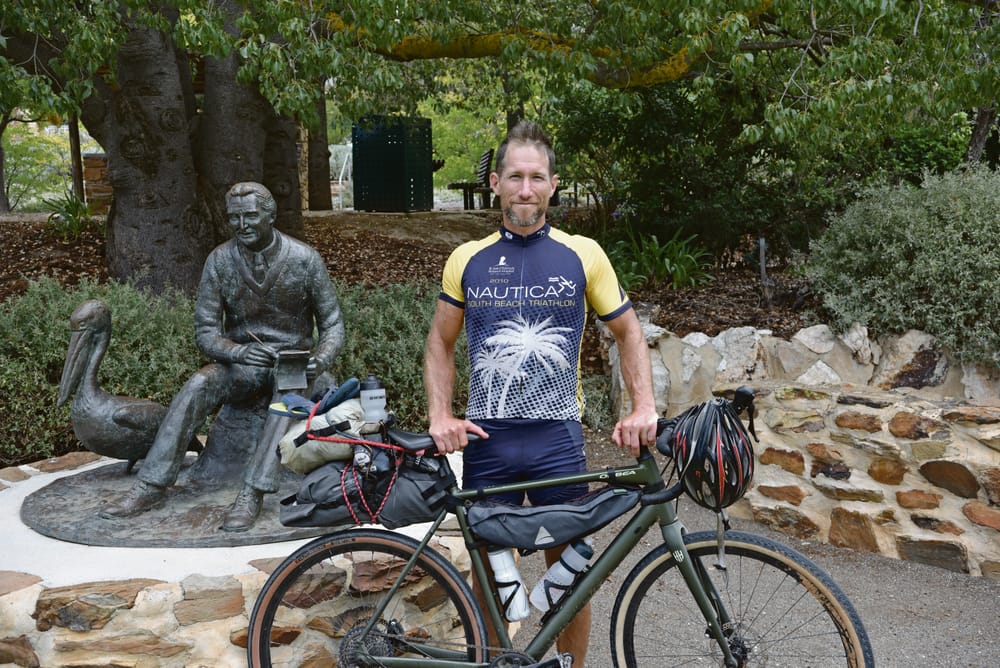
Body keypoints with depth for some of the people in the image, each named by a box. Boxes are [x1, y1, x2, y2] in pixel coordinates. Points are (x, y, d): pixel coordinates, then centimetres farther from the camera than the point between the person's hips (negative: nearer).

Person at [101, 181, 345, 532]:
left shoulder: (304, 259, -8)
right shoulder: (220, 260, -4)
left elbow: (332, 325, -2)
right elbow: (205, 332, -4)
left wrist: (320, 360, -24)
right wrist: (240, 352, -26)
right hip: (241, 359, 2)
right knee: (197, 384, -27)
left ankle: (252, 493, -40)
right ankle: (151, 486, -24)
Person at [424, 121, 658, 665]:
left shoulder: (583, 255, 1)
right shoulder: (467, 260, 5)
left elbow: (628, 332, 8)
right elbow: (441, 342, 12)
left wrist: (643, 407, -5)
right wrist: (440, 416, -1)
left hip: (558, 438, -1)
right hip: (485, 439, 1)